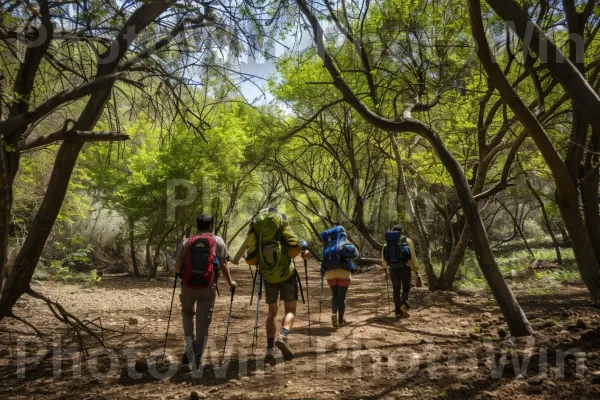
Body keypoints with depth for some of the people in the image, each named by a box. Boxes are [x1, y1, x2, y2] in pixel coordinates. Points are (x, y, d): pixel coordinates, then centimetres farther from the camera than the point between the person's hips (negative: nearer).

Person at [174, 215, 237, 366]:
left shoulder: (186, 242, 8)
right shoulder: (217, 241, 5)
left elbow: (177, 266, 4)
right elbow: (223, 264, 0)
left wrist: (179, 276, 23)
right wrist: (230, 281, 12)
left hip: (188, 286, 2)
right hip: (208, 287, -1)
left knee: (187, 313, 26)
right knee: (203, 323, 8)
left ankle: (189, 348, 13)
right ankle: (197, 360, 11)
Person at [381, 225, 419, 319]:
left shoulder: (387, 242, 12)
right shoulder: (407, 240, 1)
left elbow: (383, 258, 15)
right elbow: (412, 255, -4)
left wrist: (386, 266, 33)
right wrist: (416, 268, 4)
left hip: (393, 268, 3)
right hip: (405, 267, -3)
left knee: (396, 290, 10)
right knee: (406, 288, 12)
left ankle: (398, 312, 9)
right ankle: (404, 304, -13)